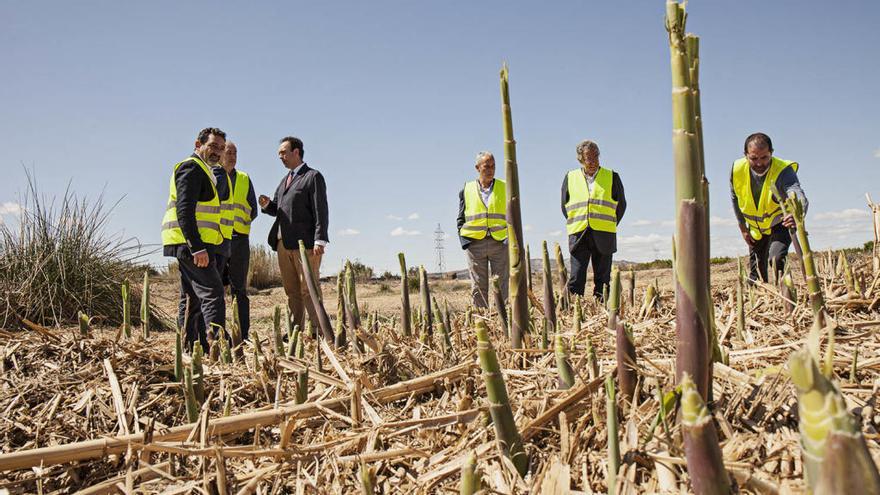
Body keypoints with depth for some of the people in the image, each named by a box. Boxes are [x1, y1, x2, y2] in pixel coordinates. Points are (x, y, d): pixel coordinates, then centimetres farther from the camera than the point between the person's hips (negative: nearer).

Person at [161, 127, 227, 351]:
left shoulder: (202, 171, 24)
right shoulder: (192, 168, -8)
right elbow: (184, 211, -19)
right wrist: (197, 248, -27)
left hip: (192, 245, 11)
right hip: (191, 243, -11)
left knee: (193, 298, 12)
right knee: (212, 293, -16)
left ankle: (188, 348, 17)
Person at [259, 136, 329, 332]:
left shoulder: (313, 176, -2)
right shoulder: (285, 180, 23)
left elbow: (320, 211, -10)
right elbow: (277, 209, 23)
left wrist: (319, 241, -18)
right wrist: (267, 205, 0)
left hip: (305, 243, -8)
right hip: (283, 243, 8)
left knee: (308, 289, -7)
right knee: (291, 291, 10)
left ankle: (318, 330, -2)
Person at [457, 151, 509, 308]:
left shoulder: (504, 188, 8)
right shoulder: (466, 190, 9)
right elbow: (461, 219, 12)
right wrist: (463, 240, 0)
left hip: (500, 242, 0)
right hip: (475, 244, 0)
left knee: (502, 285, -1)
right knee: (478, 287, 3)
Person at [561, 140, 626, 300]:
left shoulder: (612, 177, 8)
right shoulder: (570, 178, 10)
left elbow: (621, 204, 14)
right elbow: (565, 206, 17)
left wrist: (609, 226, 8)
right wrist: (576, 226, 10)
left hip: (604, 236, 0)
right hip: (578, 235, 0)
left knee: (603, 279, 3)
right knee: (576, 279, -6)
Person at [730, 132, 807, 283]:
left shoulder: (783, 170, -32)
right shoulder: (737, 170, -19)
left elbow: (799, 197, -51)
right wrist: (742, 228, 3)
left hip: (780, 225, -4)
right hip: (755, 229, 4)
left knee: (776, 259, -28)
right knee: (757, 272, 13)